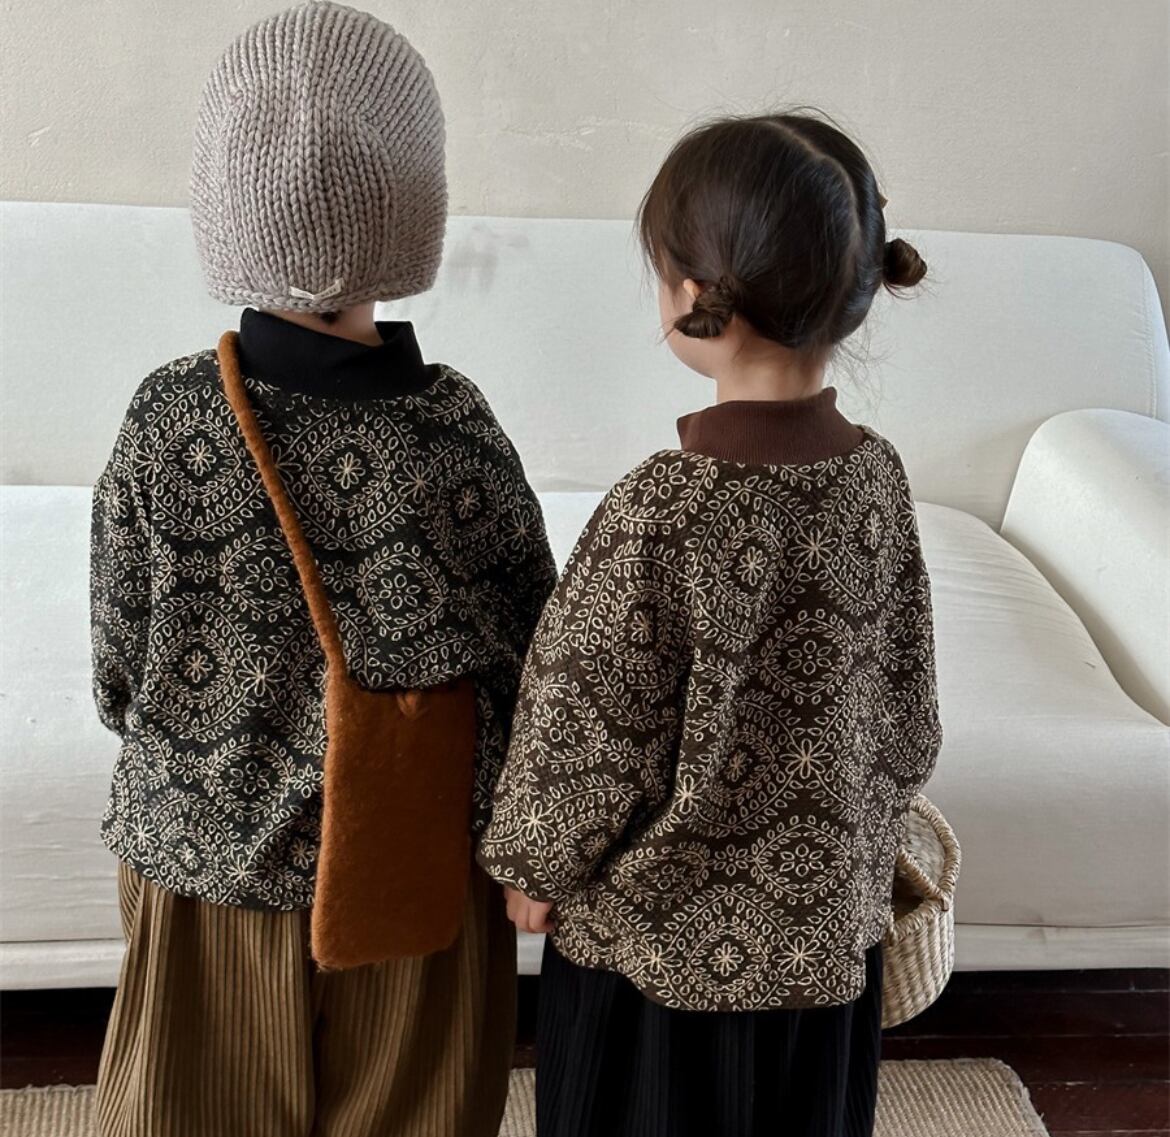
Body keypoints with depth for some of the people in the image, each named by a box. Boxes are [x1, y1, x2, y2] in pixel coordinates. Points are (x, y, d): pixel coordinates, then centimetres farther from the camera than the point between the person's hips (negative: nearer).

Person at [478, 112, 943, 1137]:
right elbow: (908, 718, 0)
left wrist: (534, 868, 1)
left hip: (662, 946, -5)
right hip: (827, 930, 5)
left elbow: (591, 743, -18)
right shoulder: (876, 475, -10)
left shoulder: (662, 513, -27)